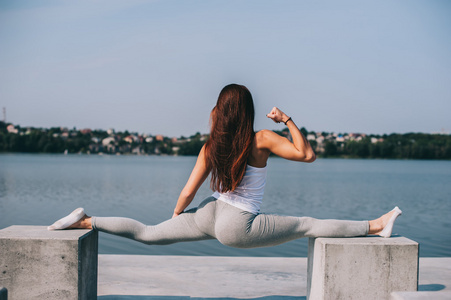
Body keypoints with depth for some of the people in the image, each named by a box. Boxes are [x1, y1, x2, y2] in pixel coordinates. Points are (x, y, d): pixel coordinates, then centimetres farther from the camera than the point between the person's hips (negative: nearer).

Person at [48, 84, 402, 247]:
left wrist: (176, 217, 17)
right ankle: (376, 226, -1)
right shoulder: (262, 140, -10)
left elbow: (187, 193, 0)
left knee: (148, 233, 13)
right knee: (307, 225, 0)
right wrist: (288, 120, -3)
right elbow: (307, 155, -7)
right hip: (238, 227, -4)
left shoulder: (210, 148, 0)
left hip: (210, 214, 4)